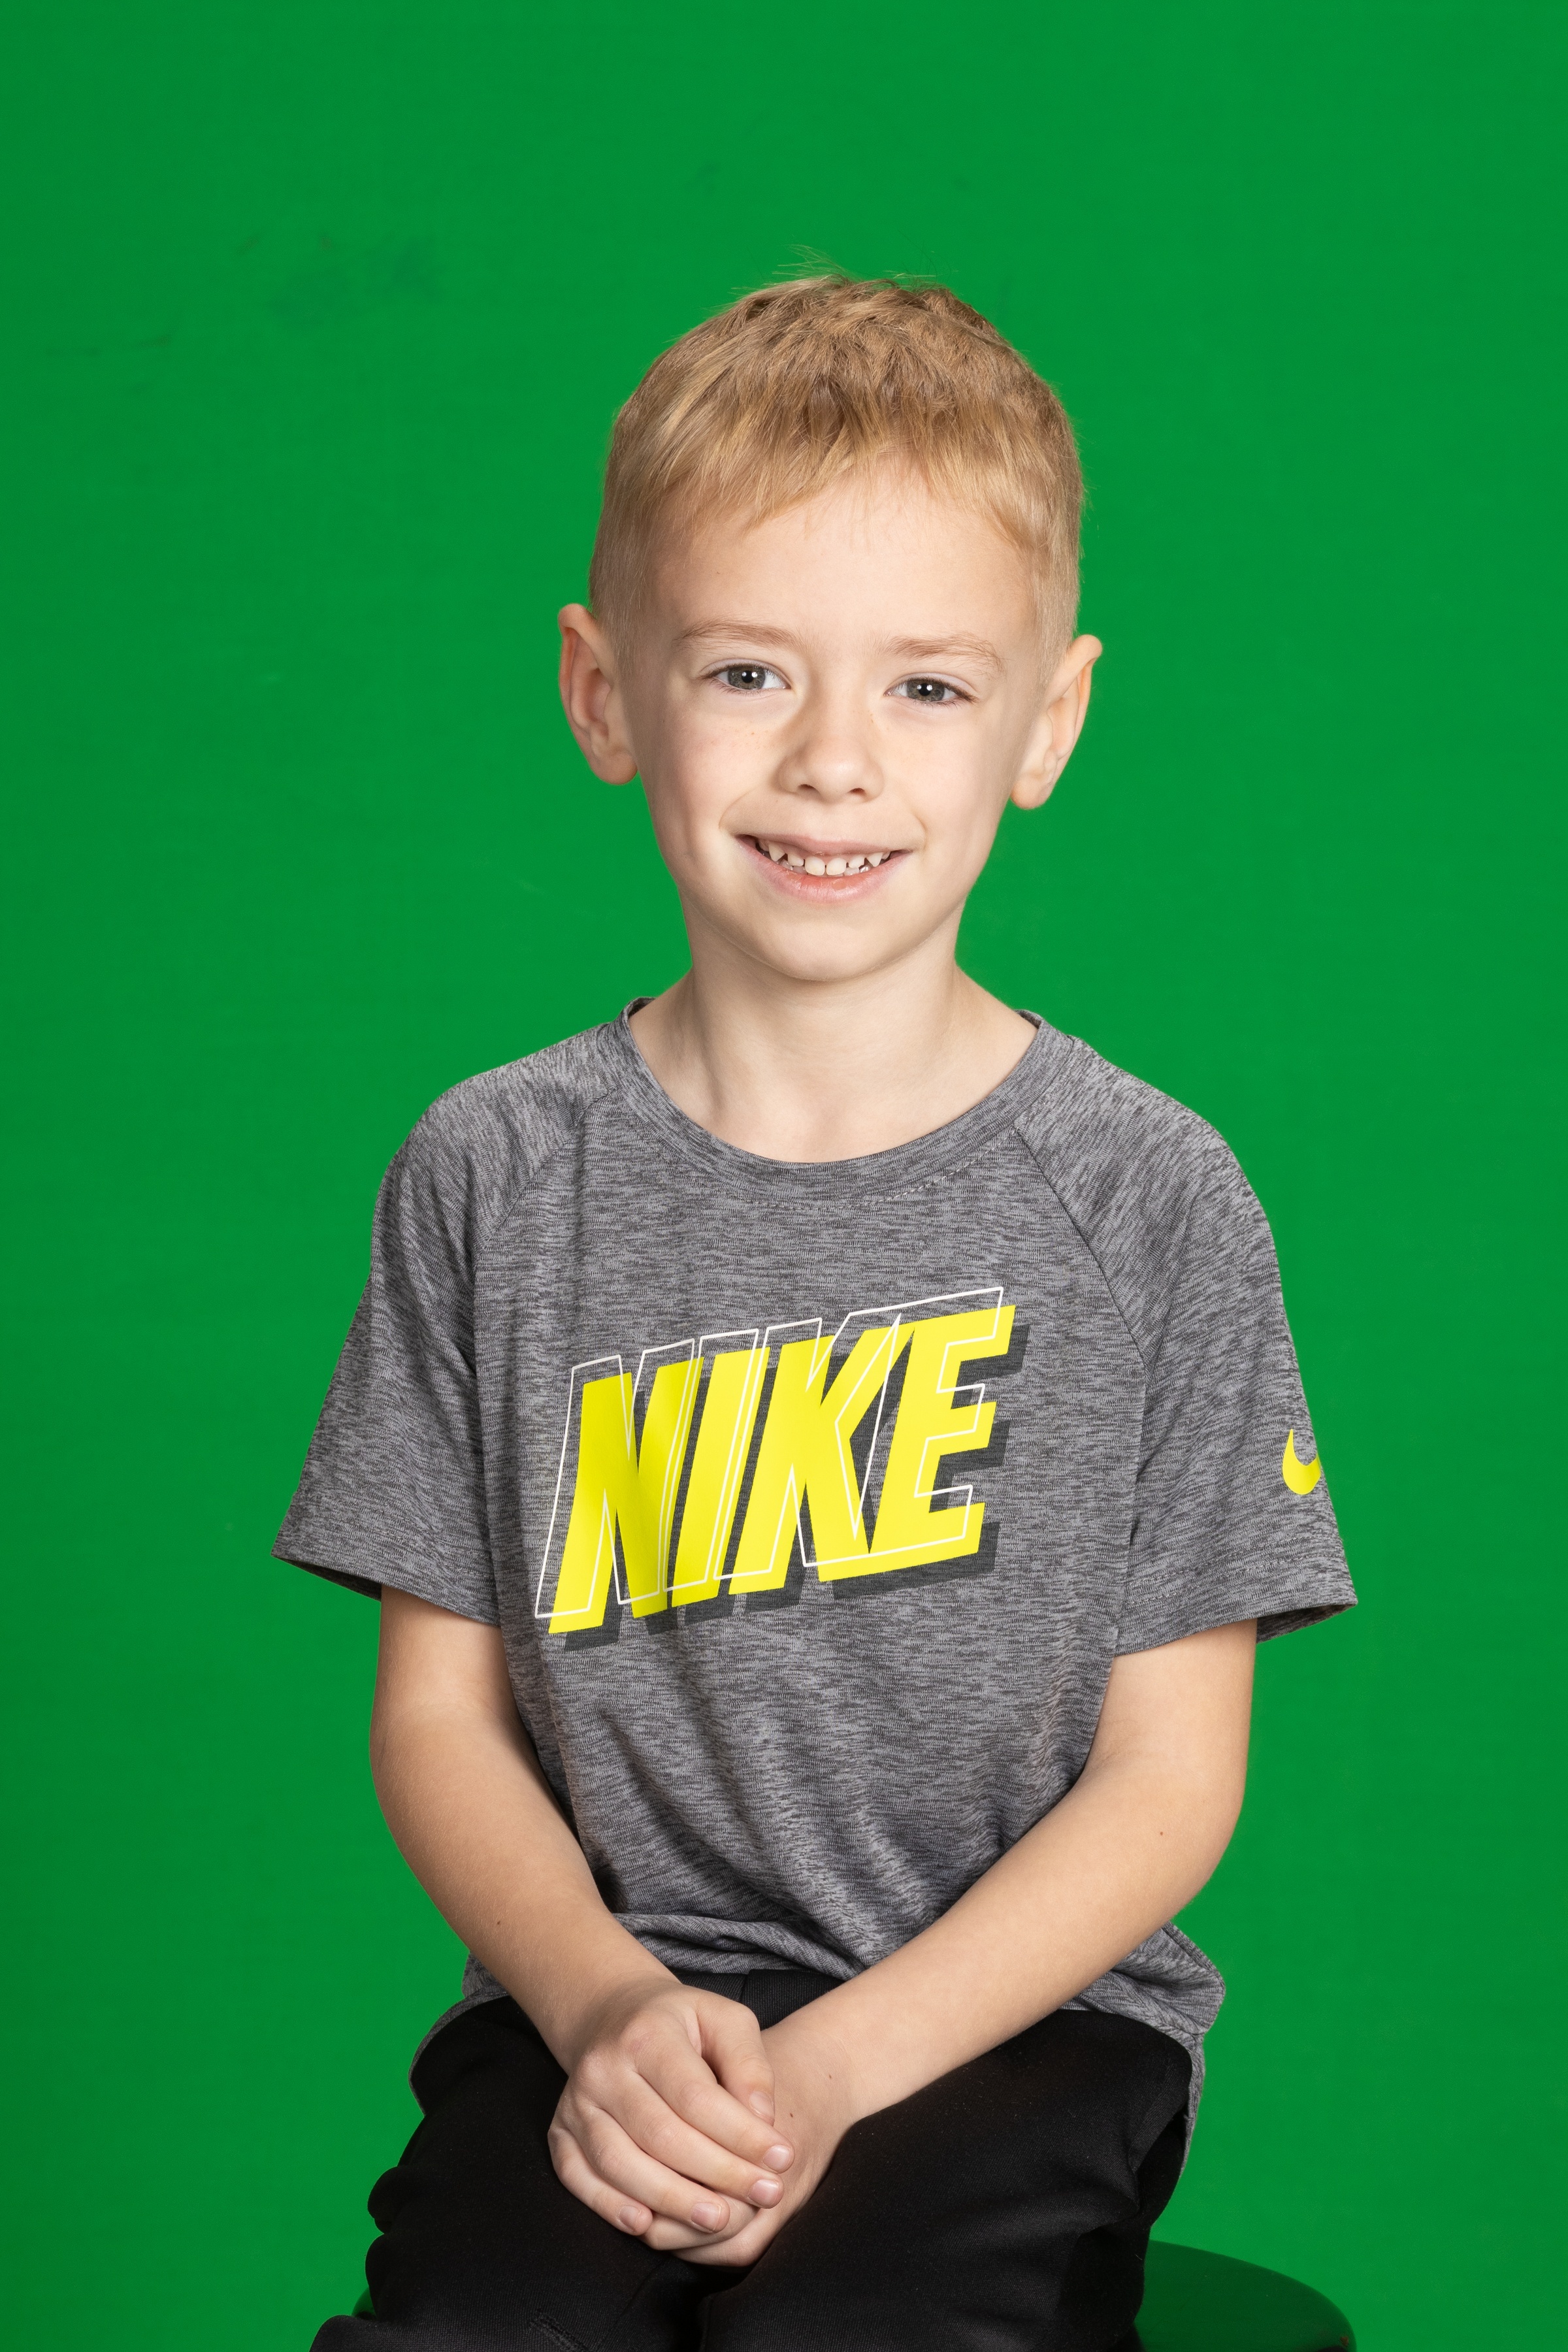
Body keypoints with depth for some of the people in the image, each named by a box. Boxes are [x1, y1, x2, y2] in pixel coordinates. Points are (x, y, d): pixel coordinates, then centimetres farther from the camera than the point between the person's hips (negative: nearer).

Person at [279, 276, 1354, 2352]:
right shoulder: (498, 1173, 4)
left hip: (1013, 2012, -1)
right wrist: (605, 2004, -12)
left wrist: (837, 2064, -13)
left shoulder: (1148, 1200, -2)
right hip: (605, 1995, 2)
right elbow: (439, 1711, 7)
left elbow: (1171, 1773, -1)